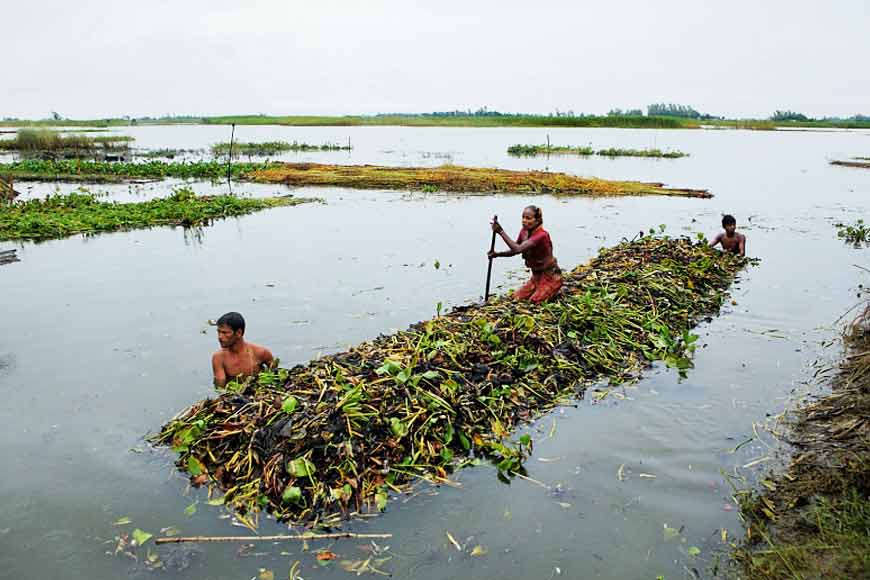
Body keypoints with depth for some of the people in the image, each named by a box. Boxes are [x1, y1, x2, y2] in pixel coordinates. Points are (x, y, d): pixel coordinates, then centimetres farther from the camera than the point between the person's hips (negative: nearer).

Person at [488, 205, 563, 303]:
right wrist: (497, 254, -12)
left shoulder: (542, 235, -29)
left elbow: (518, 249, -39)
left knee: (534, 302, -14)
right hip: (536, 276, 7)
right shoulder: (524, 231, -3)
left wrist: (501, 232, -40)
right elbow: (514, 251, 6)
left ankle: (553, 291, 12)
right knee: (516, 297, -1)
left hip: (550, 277, -7)